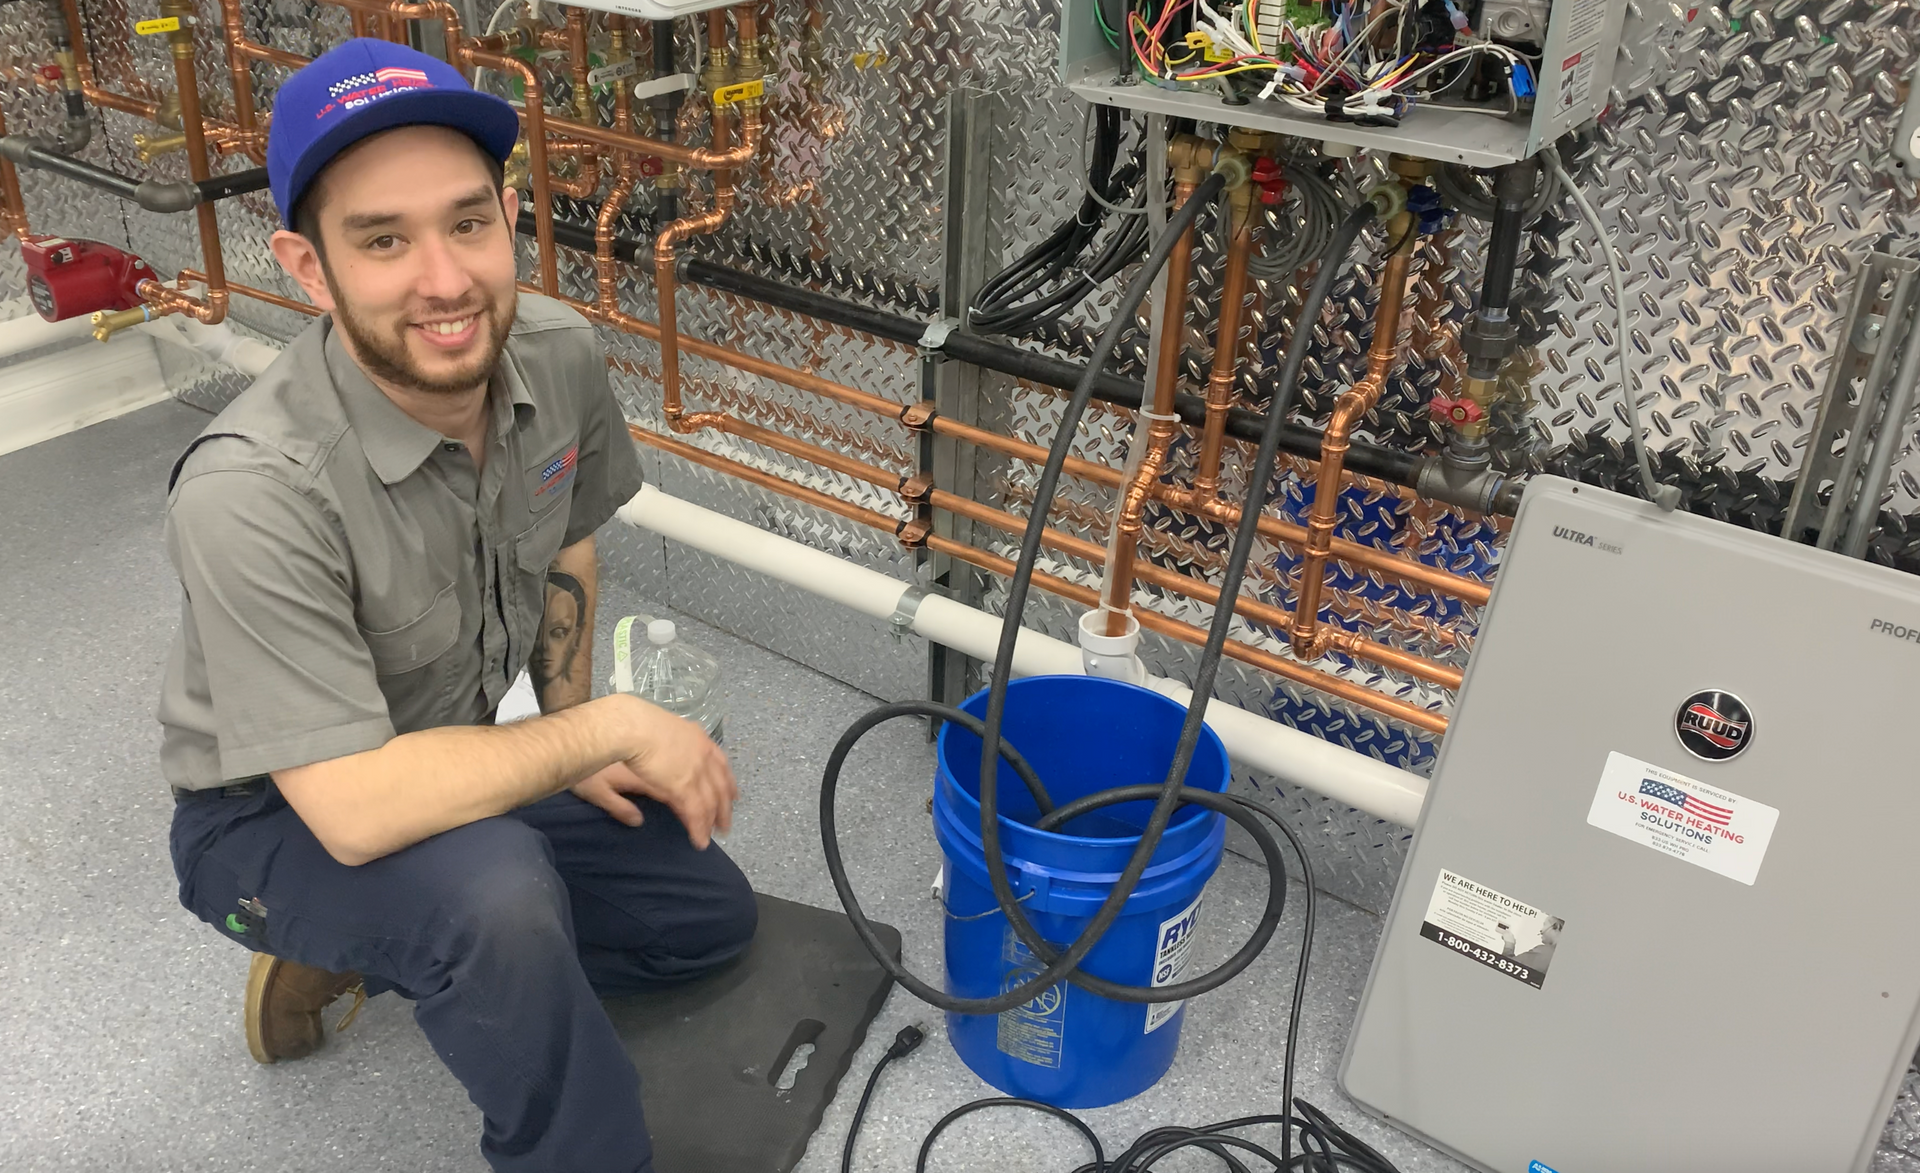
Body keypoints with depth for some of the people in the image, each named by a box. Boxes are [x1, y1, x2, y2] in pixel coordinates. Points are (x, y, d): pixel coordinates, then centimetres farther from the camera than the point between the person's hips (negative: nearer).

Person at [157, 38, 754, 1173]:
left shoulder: (562, 355, -17)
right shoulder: (255, 492, -36)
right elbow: (355, 808, -37)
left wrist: (573, 742, 1)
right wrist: (611, 726, -29)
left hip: (455, 766, 7)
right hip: (277, 819, -6)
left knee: (711, 913, 12)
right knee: (497, 889, -37)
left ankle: (354, 960, 17)